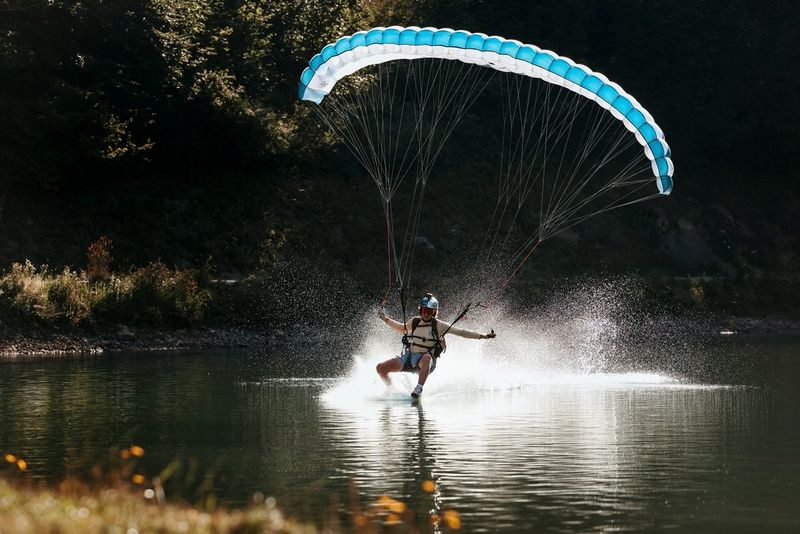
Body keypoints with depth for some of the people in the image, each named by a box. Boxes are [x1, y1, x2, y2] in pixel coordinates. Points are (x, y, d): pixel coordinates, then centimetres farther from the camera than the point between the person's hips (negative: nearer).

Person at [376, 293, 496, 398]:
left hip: (425, 360, -5)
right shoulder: (414, 322, 8)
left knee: (426, 357, -42)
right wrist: (385, 319, 31)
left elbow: (461, 332, -9)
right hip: (409, 355, 5)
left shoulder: (439, 326, -5)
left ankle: (418, 389, -50)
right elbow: (402, 329, 30)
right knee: (381, 368, -9)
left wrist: (483, 336, -16)